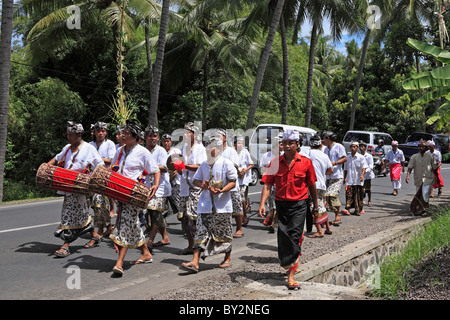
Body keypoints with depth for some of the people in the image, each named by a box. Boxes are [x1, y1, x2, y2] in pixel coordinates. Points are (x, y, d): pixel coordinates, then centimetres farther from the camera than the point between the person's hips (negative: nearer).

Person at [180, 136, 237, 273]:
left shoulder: (226, 163, -4)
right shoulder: (204, 164, 12)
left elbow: (233, 182, -6)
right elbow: (196, 180, 19)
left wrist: (221, 190, -23)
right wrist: (201, 184, -4)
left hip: (222, 205, -4)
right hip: (205, 205, 4)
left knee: (224, 233, 9)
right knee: (201, 232, -4)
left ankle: (227, 258, 28)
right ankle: (195, 262, -7)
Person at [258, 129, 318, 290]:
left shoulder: (306, 162, -2)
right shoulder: (275, 162, 1)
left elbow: (311, 185, 9)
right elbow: (268, 184, -3)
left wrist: (315, 203, 18)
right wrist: (262, 203, -14)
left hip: (299, 205, -2)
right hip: (281, 204, 3)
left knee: (295, 237, -9)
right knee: (283, 237, 9)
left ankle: (291, 276, -7)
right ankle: (294, 260, 33)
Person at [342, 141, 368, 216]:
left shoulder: (361, 157, 1)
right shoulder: (347, 158, 13)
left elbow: (364, 168, -7)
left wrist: (362, 175, -24)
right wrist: (344, 178, 13)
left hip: (358, 181, -3)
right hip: (349, 181, 3)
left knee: (359, 196, 2)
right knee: (348, 195, -7)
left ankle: (359, 210, 10)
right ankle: (347, 209, -9)